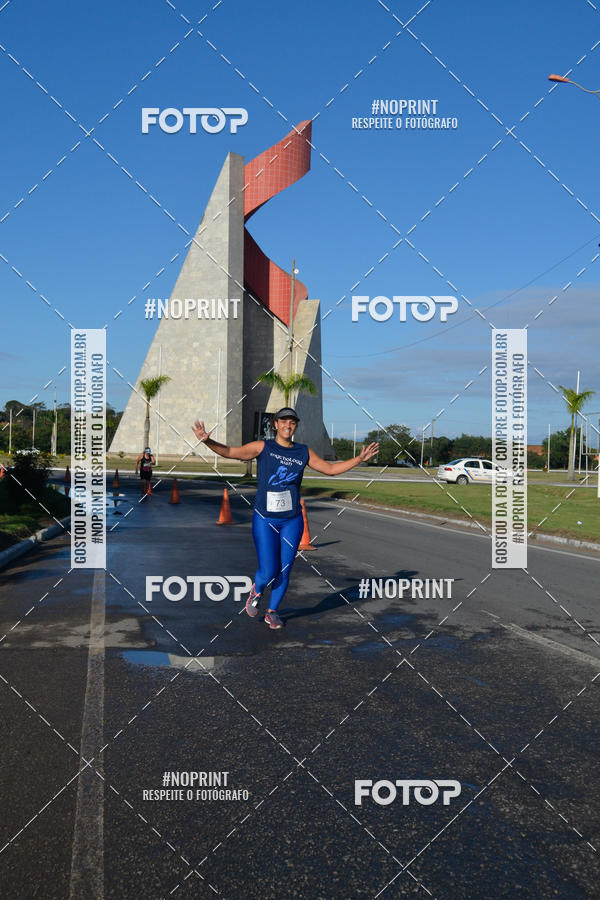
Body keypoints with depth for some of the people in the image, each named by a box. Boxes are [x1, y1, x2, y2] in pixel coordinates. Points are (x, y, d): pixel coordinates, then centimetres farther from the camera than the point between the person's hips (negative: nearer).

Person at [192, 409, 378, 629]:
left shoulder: (304, 452, 6)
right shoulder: (263, 447, -4)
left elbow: (330, 468, 16)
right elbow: (230, 452, -11)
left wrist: (359, 459, 10)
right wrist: (208, 441, -28)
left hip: (292, 521, 3)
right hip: (265, 520, -3)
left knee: (284, 571, 6)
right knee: (268, 572, -6)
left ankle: (272, 612, 28)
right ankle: (256, 591, 30)